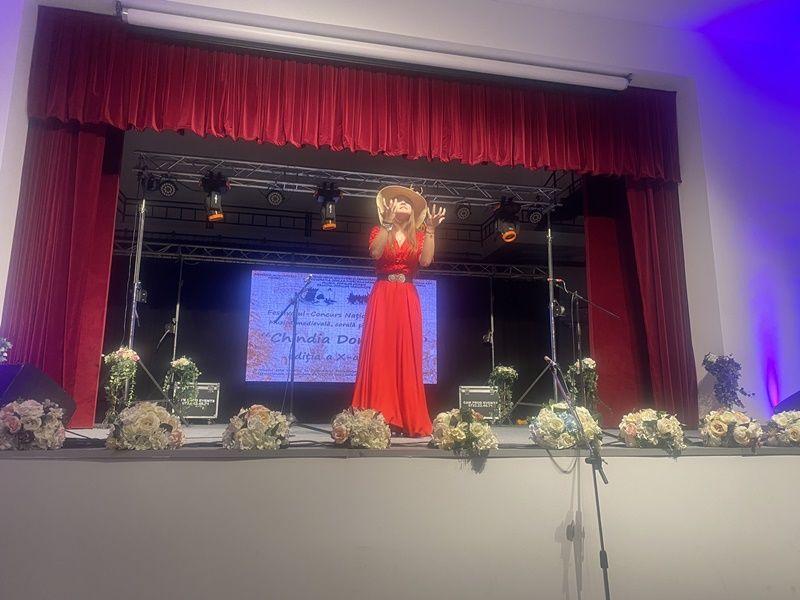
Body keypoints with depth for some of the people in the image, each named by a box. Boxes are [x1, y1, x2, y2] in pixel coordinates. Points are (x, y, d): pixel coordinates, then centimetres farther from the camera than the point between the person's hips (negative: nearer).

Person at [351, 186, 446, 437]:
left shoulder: (418, 235, 15)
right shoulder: (379, 231, 10)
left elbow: (425, 260, -4)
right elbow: (376, 253, -12)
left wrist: (430, 230, -7)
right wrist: (388, 222, -13)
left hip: (408, 300, 2)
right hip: (383, 297, -2)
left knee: (407, 356, -1)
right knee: (380, 354, -7)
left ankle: (409, 418, 2)